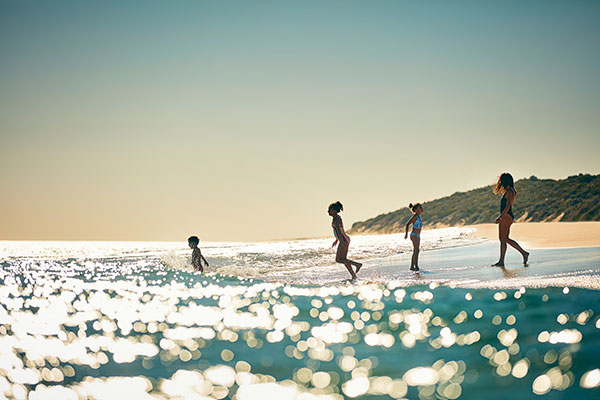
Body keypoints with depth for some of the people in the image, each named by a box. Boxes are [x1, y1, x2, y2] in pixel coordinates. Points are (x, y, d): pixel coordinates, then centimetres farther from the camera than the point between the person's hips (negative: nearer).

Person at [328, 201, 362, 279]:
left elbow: (338, 230, -23)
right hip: (345, 240, 10)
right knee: (343, 259, 11)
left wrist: (342, 241, -31)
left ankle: (357, 264, -7)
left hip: (343, 240, -10)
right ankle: (354, 276, 10)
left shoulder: (336, 218, -14)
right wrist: (336, 240, 32)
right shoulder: (337, 217, 16)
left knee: (338, 260, -6)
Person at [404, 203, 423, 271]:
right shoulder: (415, 216, -14)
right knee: (416, 251, -12)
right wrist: (406, 233, -25)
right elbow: (407, 224, -18)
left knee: (415, 252, 9)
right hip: (414, 235, -9)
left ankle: (412, 266, 13)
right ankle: (416, 266, -13)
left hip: (418, 236, 9)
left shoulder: (419, 216, 11)